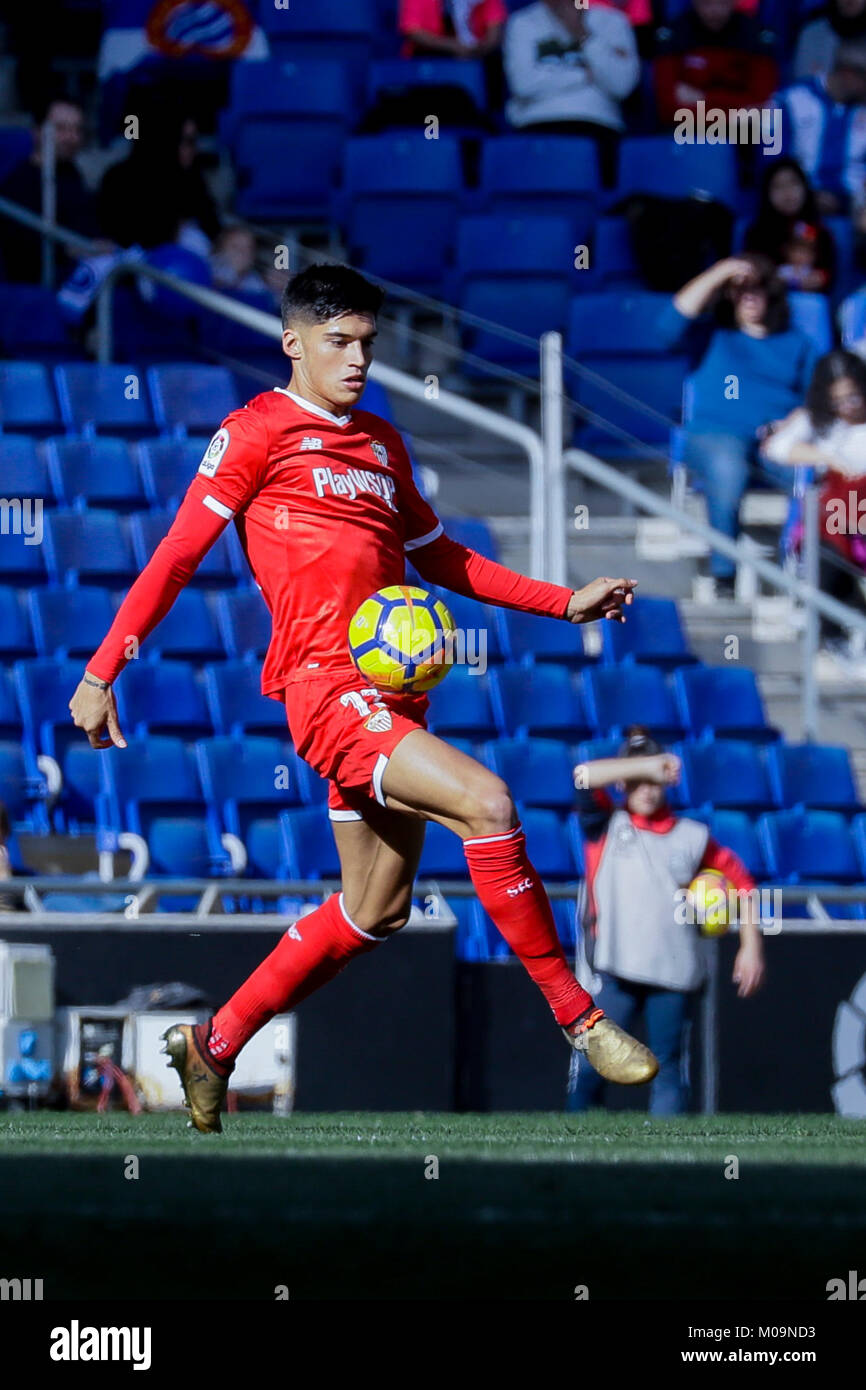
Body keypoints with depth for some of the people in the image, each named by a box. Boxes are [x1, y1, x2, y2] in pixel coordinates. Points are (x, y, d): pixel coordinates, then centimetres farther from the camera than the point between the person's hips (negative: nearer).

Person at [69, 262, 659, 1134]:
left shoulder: (382, 443, 21)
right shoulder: (258, 432, 0)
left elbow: (440, 558, 31)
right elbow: (177, 556, -1)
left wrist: (564, 602, 23)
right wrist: (101, 671, -5)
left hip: (392, 692, 8)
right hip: (325, 684, -8)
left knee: (376, 911, 10)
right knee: (484, 801, -24)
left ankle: (214, 1047, 24)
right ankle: (577, 1018, -18)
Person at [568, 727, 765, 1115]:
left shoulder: (692, 836, 11)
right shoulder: (606, 826, 8)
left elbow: (740, 883, 15)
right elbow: (584, 776, -9)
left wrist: (751, 946, 6)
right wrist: (647, 765, -16)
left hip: (674, 975, 2)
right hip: (613, 973, -1)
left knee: (669, 1068, 1)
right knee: (591, 1064, -8)